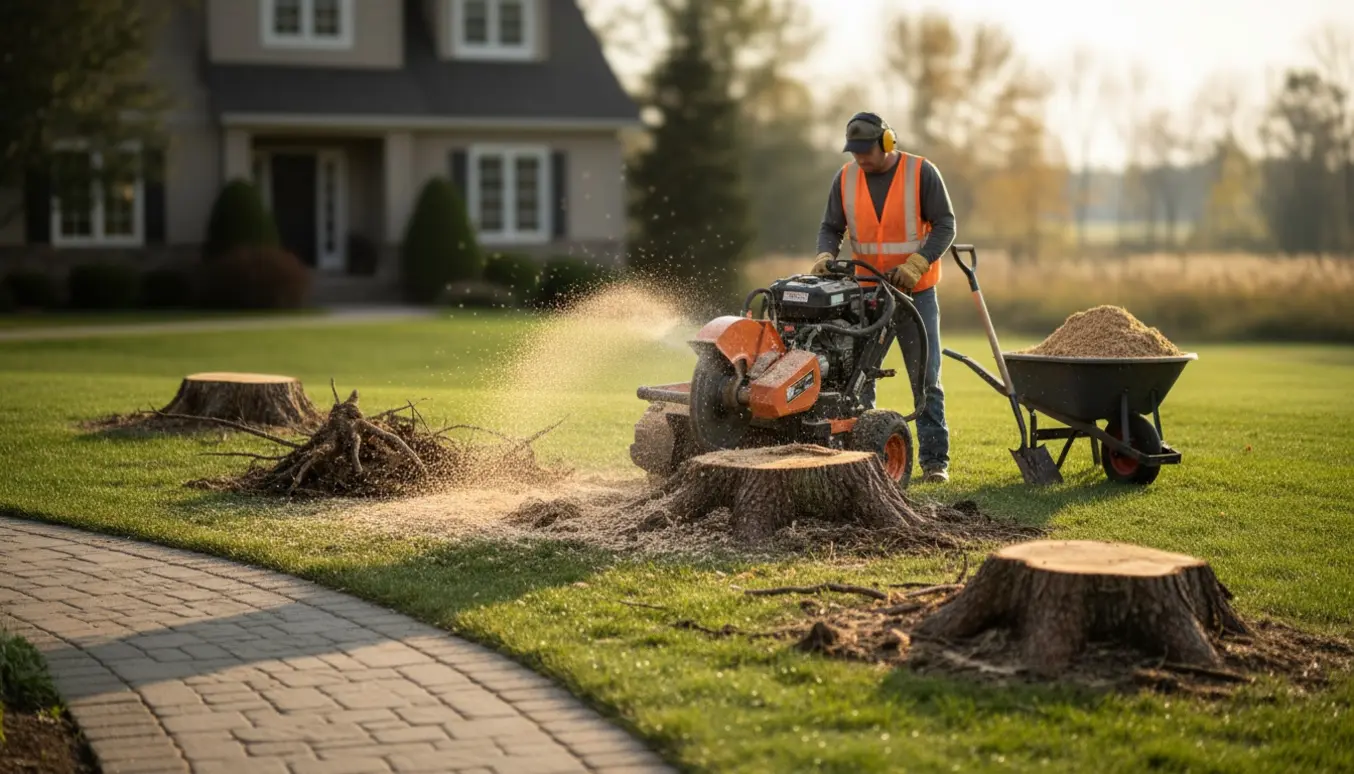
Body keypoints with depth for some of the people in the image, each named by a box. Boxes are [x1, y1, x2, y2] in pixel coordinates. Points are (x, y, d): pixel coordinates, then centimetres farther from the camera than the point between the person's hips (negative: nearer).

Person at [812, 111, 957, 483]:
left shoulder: (921, 173, -8)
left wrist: (916, 265, -20)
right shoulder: (845, 178, 1)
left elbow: (944, 225, -8)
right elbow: (831, 228, 6)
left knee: (926, 379, 0)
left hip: (915, 292, -3)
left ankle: (934, 459, 5)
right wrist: (826, 255, -16)